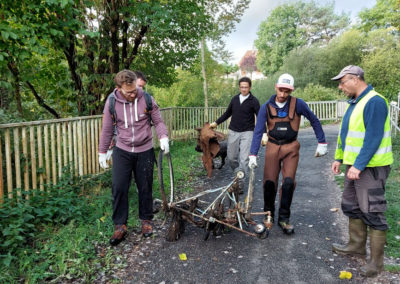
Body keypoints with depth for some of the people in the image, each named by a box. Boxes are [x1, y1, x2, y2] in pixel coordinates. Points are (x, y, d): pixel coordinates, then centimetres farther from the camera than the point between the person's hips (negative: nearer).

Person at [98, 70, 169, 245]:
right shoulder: (112, 102, -6)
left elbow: (158, 121, 0)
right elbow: (107, 129, 4)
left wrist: (163, 137, -19)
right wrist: (102, 152, 7)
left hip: (145, 151, 0)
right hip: (122, 151, 1)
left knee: (145, 188, 9)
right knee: (119, 188, -3)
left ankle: (146, 220, 28)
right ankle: (120, 226, 12)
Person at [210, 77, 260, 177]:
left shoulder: (254, 101, -4)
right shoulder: (235, 99, 7)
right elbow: (227, 113, 19)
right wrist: (216, 123, 19)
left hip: (247, 132, -4)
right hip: (233, 132, 4)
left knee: (244, 158, -11)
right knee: (231, 158, 7)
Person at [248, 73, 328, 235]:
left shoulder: (298, 104, -8)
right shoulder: (266, 107, -6)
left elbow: (314, 121, 4)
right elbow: (258, 131, -8)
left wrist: (322, 143, 4)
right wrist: (253, 154, -15)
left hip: (291, 148, -1)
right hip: (273, 147, 1)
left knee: (289, 182, -9)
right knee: (269, 182, 0)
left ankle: (284, 218, 8)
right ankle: (269, 213, 24)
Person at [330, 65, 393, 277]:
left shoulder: (374, 102, -17)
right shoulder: (354, 103, 13)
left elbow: (373, 138, -23)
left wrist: (358, 165, -25)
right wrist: (339, 158, 17)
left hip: (370, 167, -10)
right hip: (354, 166, 10)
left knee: (372, 212, -2)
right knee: (352, 207, 18)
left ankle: (376, 260, 10)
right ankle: (356, 245, 34)